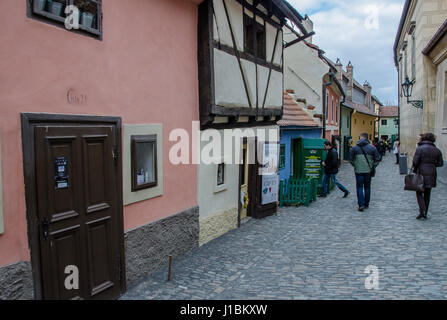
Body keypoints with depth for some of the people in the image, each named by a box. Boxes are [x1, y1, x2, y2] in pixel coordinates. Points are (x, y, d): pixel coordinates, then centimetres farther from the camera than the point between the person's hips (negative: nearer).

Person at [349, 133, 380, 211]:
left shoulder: (355, 147, -2)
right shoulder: (372, 147, 0)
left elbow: (351, 159, -1)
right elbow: (377, 159, 1)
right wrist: (372, 167, 12)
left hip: (358, 170, -2)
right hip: (368, 171, 2)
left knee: (359, 187, 3)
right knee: (367, 187, 13)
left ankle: (361, 205, -7)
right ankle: (366, 204, 21)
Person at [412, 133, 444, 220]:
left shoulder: (420, 148, -9)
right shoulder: (437, 150, 4)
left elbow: (415, 161, -14)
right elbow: (440, 163, 7)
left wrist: (415, 170, 1)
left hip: (421, 173, -4)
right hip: (431, 175, 4)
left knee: (419, 193, 4)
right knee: (427, 194, 13)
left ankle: (422, 211, -10)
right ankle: (425, 213, 17)